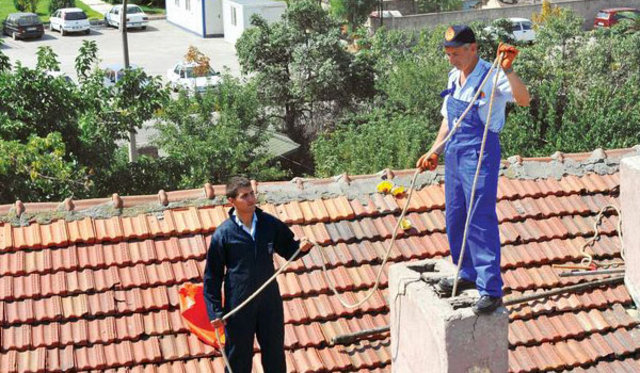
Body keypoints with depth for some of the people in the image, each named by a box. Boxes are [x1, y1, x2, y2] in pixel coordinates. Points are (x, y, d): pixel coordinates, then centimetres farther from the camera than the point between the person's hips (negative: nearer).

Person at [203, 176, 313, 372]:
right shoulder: (223, 234, -10)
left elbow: (288, 249, 10)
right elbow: (212, 276, -5)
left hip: (270, 301, 3)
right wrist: (215, 312, -8)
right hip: (238, 305, -2)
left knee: (275, 355, 14)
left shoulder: (270, 224, -3)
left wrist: (301, 247, -13)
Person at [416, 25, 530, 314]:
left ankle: (491, 290, -6)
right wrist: (434, 151, 17)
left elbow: (523, 100, -29)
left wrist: (507, 70, -39)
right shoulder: (454, 77, 11)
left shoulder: (492, 77, -13)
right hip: (454, 152, 8)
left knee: (481, 220, -10)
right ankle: (468, 274, 31)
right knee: (455, 219, 15)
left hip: (480, 154, -8)